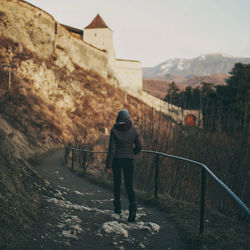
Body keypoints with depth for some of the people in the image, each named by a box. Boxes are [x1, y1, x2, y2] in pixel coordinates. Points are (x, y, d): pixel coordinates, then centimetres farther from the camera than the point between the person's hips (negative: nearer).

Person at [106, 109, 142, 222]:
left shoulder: (114, 131, -10)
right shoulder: (133, 130, -5)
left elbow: (112, 149, -11)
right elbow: (139, 146, 0)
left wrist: (108, 164, -6)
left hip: (116, 160, 0)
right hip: (129, 161, 1)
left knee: (117, 183, 18)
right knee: (129, 186, 1)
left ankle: (117, 207, 26)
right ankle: (133, 209, -17)